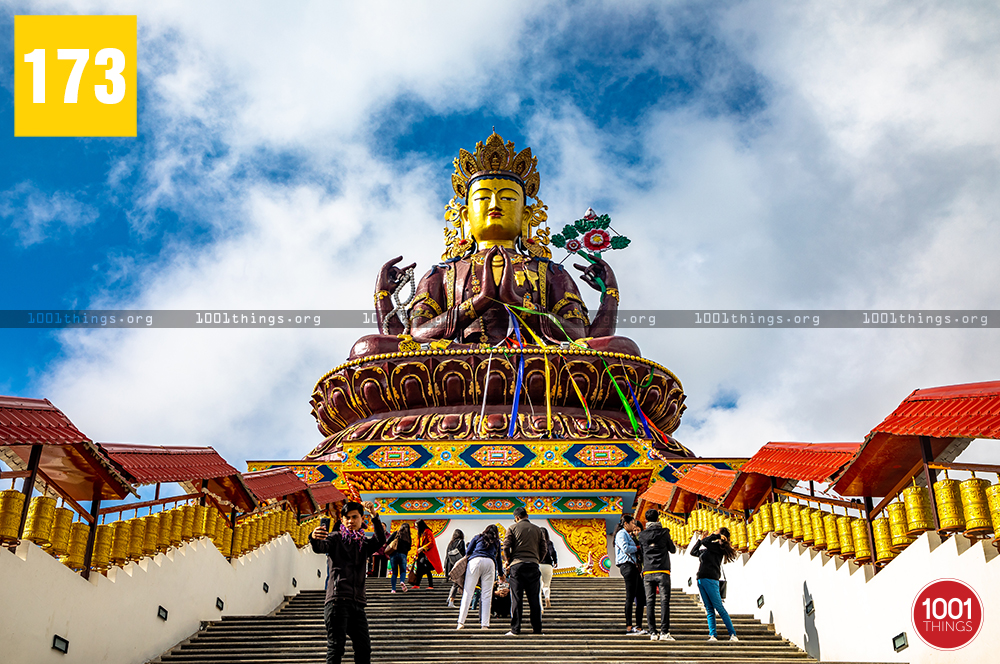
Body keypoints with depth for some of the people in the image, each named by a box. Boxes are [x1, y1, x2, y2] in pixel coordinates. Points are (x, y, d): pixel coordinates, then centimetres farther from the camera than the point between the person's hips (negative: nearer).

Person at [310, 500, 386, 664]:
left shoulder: (364, 544, 18)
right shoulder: (336, 538, 6)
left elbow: (380, 541, -2)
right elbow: (321, 547, -14)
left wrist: (375, 516, -16)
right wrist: (314, 539, -39)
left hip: (357, 603, 5)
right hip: (338, 601, -5)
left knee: (364, 648, 7)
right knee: (336, 646, -9)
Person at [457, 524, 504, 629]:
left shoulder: (477, 537, 26)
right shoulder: (497, 542, 29)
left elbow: (467, 552, 19)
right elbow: (498, 558, 33)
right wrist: (501, 574, 45)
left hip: (475, 561, -1)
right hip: (490, 563, 1)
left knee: (468, 592, -4)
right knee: (486, 594, 1)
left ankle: (461, 622, -12)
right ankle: (485, 624, -5)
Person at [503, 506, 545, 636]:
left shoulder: (513, 528, 4)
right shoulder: (537, 529, 13)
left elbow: (506, 547, -3)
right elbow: (543, 549, 11)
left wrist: (509, 561, 11)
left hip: (517, 565, -2)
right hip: (533, 565, 2)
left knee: (516, 599, -1)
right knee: (534, 599, 6)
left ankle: (515, 629, -2)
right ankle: (537, 629, 6)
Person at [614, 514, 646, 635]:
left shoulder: (629, 535, 27)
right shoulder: (621, 533, -3)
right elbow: (625, 548, -18)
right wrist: (637, 547, -5)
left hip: (634, 567, 10)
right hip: (627, 565, -10)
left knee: (641, 597, 6)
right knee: (630, 597, -11)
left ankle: (639, 627, 8)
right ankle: (629, 627, -10)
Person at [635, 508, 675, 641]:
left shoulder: (642, 535, 6)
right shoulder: (664, 532, 0)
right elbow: (672, 550, 12)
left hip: (647, 572, 3)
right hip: (662, 571, -2)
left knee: (650, 602, 4)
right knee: (664, 601, -3)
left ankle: (652, 632, 0)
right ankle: (664, 632, -11)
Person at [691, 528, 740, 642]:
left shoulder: (717, 547, -5)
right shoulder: (706, 550, 20)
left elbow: (705, 542, -20)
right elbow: (693, 552, 31)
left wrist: (716, 536, -4)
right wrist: (700, 539, 26)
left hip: (710, 580, -8)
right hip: (701, 580, 8)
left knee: (719, 607, -8)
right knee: (709, 609, 4)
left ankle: (733, 634, -6)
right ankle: (712, 635, 1)